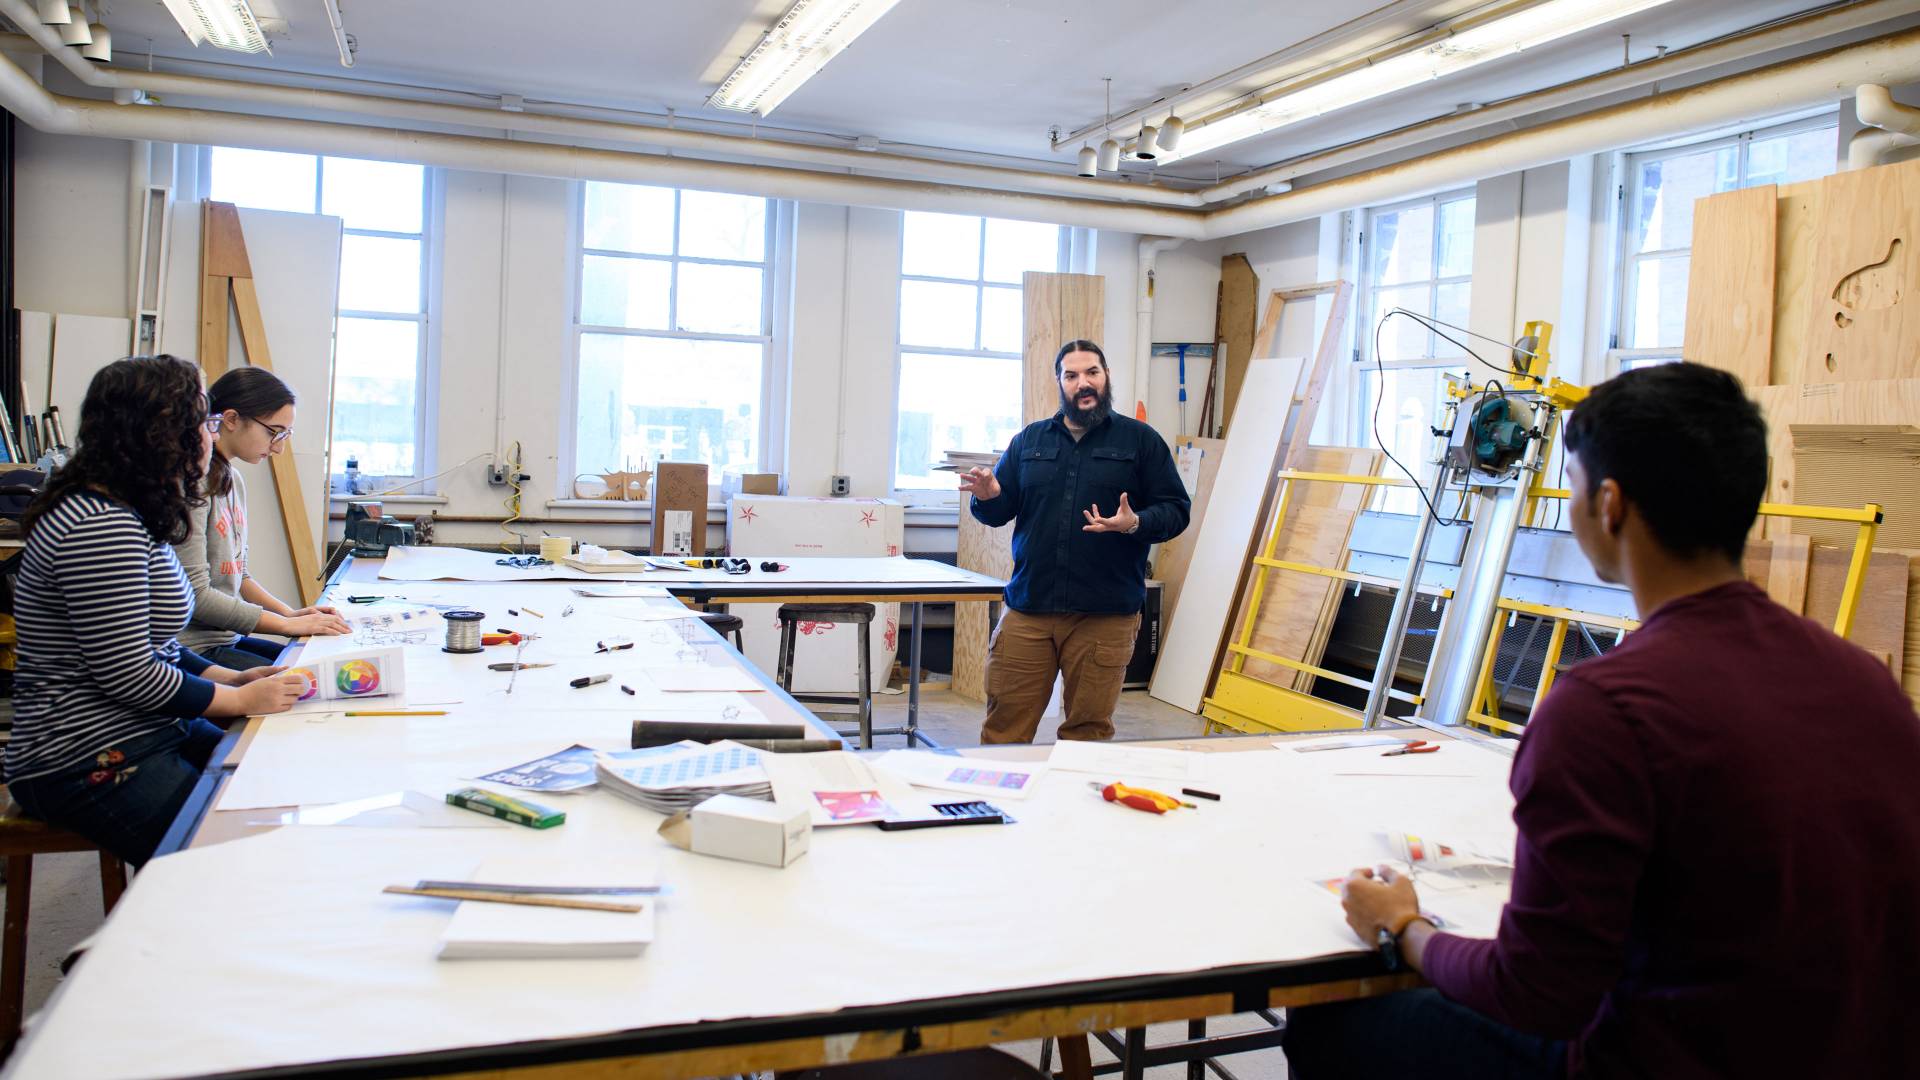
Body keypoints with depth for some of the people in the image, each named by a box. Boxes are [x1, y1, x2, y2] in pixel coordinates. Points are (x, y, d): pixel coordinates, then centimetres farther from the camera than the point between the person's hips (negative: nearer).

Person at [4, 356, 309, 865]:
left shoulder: (123, 516, 11)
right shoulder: (101, 527, -22)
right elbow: (127, 676, -22)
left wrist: (230, 678, 6)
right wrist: (242, 699, -11)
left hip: (148, 732, 10)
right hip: (92, 766, -10)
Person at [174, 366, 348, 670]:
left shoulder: (232, 480, 12)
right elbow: (195, 595, -19)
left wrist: (292, 613, 4)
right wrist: (288, 624, -16)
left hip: (228, 639, 9)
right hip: (194, 651, -9)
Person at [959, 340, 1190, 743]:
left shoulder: (1141, 441, 6)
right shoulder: (1029, 439, 14)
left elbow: (1175, 510, 2)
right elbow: (999, 513, 15)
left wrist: (1135, 523, -18)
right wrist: (989, 496, -9)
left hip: (1105, 616, -2)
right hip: (1029, 609, 2)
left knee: (1088, 732, 7)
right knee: (1004, 727, 2)